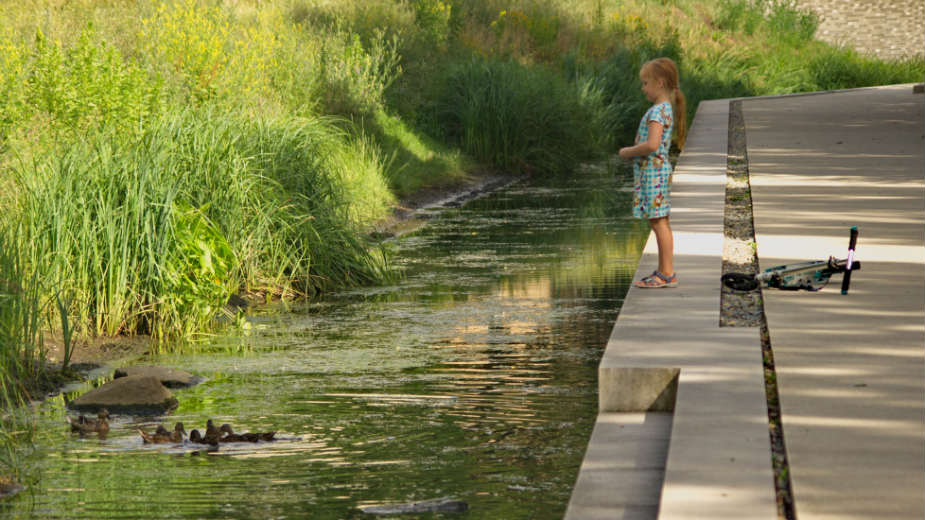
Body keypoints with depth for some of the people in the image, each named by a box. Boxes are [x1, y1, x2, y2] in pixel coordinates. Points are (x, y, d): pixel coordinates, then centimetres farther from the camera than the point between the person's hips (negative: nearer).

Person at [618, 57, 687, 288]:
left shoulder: (658, 111, -16)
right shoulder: (667, 108, 16)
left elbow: (652, 144, -26)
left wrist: (628, 152, -12)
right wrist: (632, 152, 10)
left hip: (653, 171, -10)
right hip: (657, 170, 10)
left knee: (659, 223, -7)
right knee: (659, 223, 14)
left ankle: (667, 274, -6)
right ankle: (664, 271, 19)